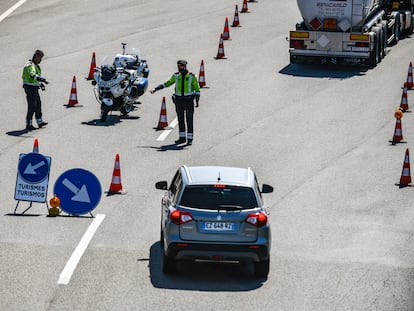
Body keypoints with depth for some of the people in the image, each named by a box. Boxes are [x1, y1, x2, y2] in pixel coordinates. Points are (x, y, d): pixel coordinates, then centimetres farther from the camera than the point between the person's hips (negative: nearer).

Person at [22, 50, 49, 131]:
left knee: (38, 104, 18)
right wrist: (44, 80, -45)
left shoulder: (35, 65, 15)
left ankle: (40, 122, 28)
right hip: (30, 87, -11)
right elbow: (33, 75, -37)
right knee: (32, 106, -7)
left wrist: (41, 84, 13)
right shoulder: (30, 65, -19)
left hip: (34, 88, 11)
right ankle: (28, 124, -2)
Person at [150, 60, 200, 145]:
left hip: (189, 100, -4)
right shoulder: (176, 76, 5)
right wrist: (155, 89, 6)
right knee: (180, 120, 7)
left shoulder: (191, 76, -4)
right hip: (179, 100, 4)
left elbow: (197, 88, 0)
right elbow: (167, 83, 12)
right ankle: (182, 137, 16)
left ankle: (190, 139, 2)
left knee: (189, 120, -2)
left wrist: (197, 100, -8)